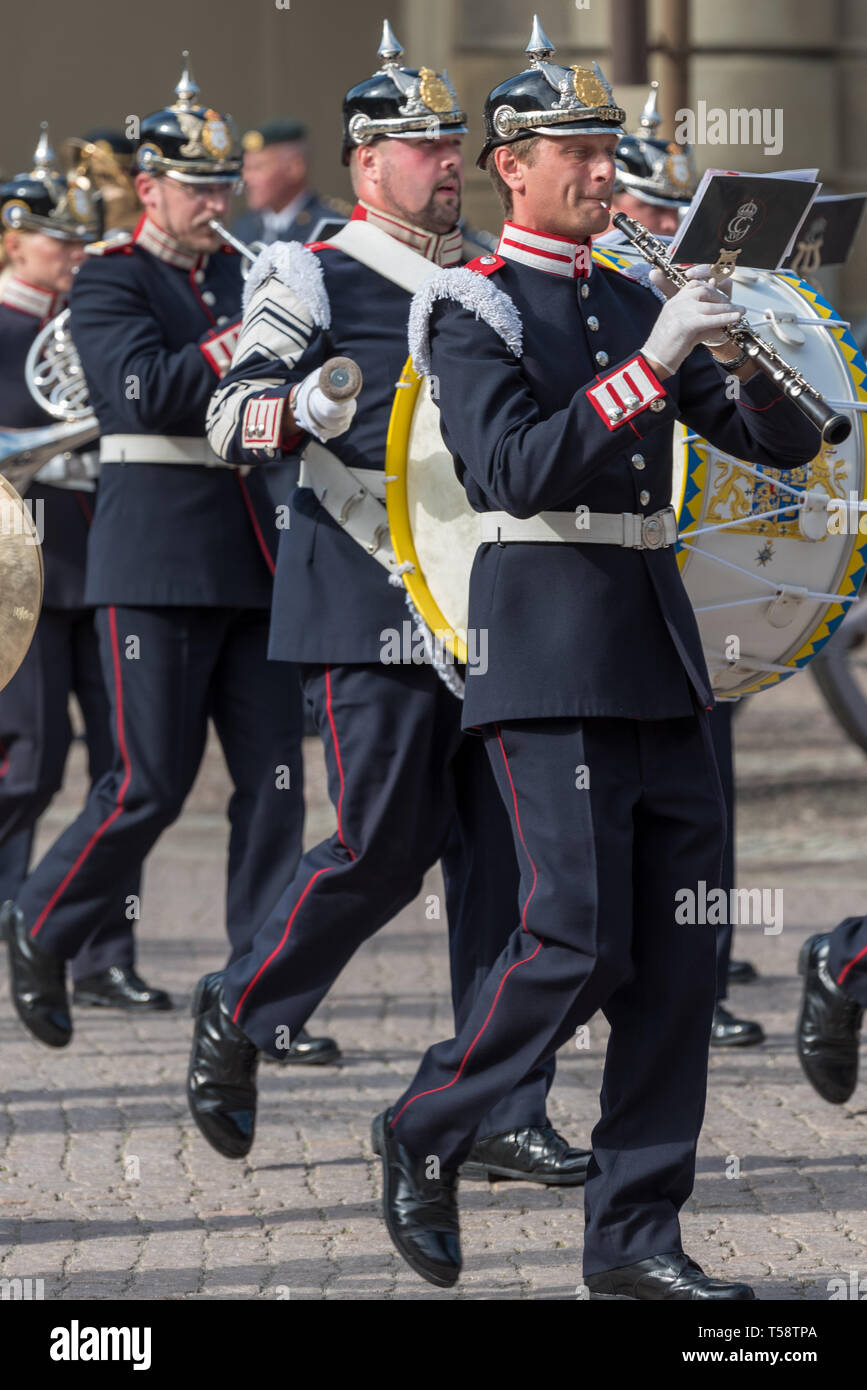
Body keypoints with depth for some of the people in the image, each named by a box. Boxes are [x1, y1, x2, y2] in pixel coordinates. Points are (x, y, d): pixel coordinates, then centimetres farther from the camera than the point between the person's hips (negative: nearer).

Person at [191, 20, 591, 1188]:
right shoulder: (312, 281, -2)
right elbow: (231, 415, -9)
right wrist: (284, 408, -32)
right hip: (371, 606, -6)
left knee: (501, 853, 0)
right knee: (384, 851, -6)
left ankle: (501, 1117, 3)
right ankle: (238, 1015, 18)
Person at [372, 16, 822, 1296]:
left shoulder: (635, 305, 16)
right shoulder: (474, 309, -3)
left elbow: (784, 443, 13)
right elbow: (521, 469, -18)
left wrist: (741, 357, -7)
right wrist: (652, 362, -21)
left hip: (658, 643, 7)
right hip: (550, 644, -7)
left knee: (680, 950, 2)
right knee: (579, 941, -12)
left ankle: (635, 1237, 6)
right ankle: (423, 1137, 10)